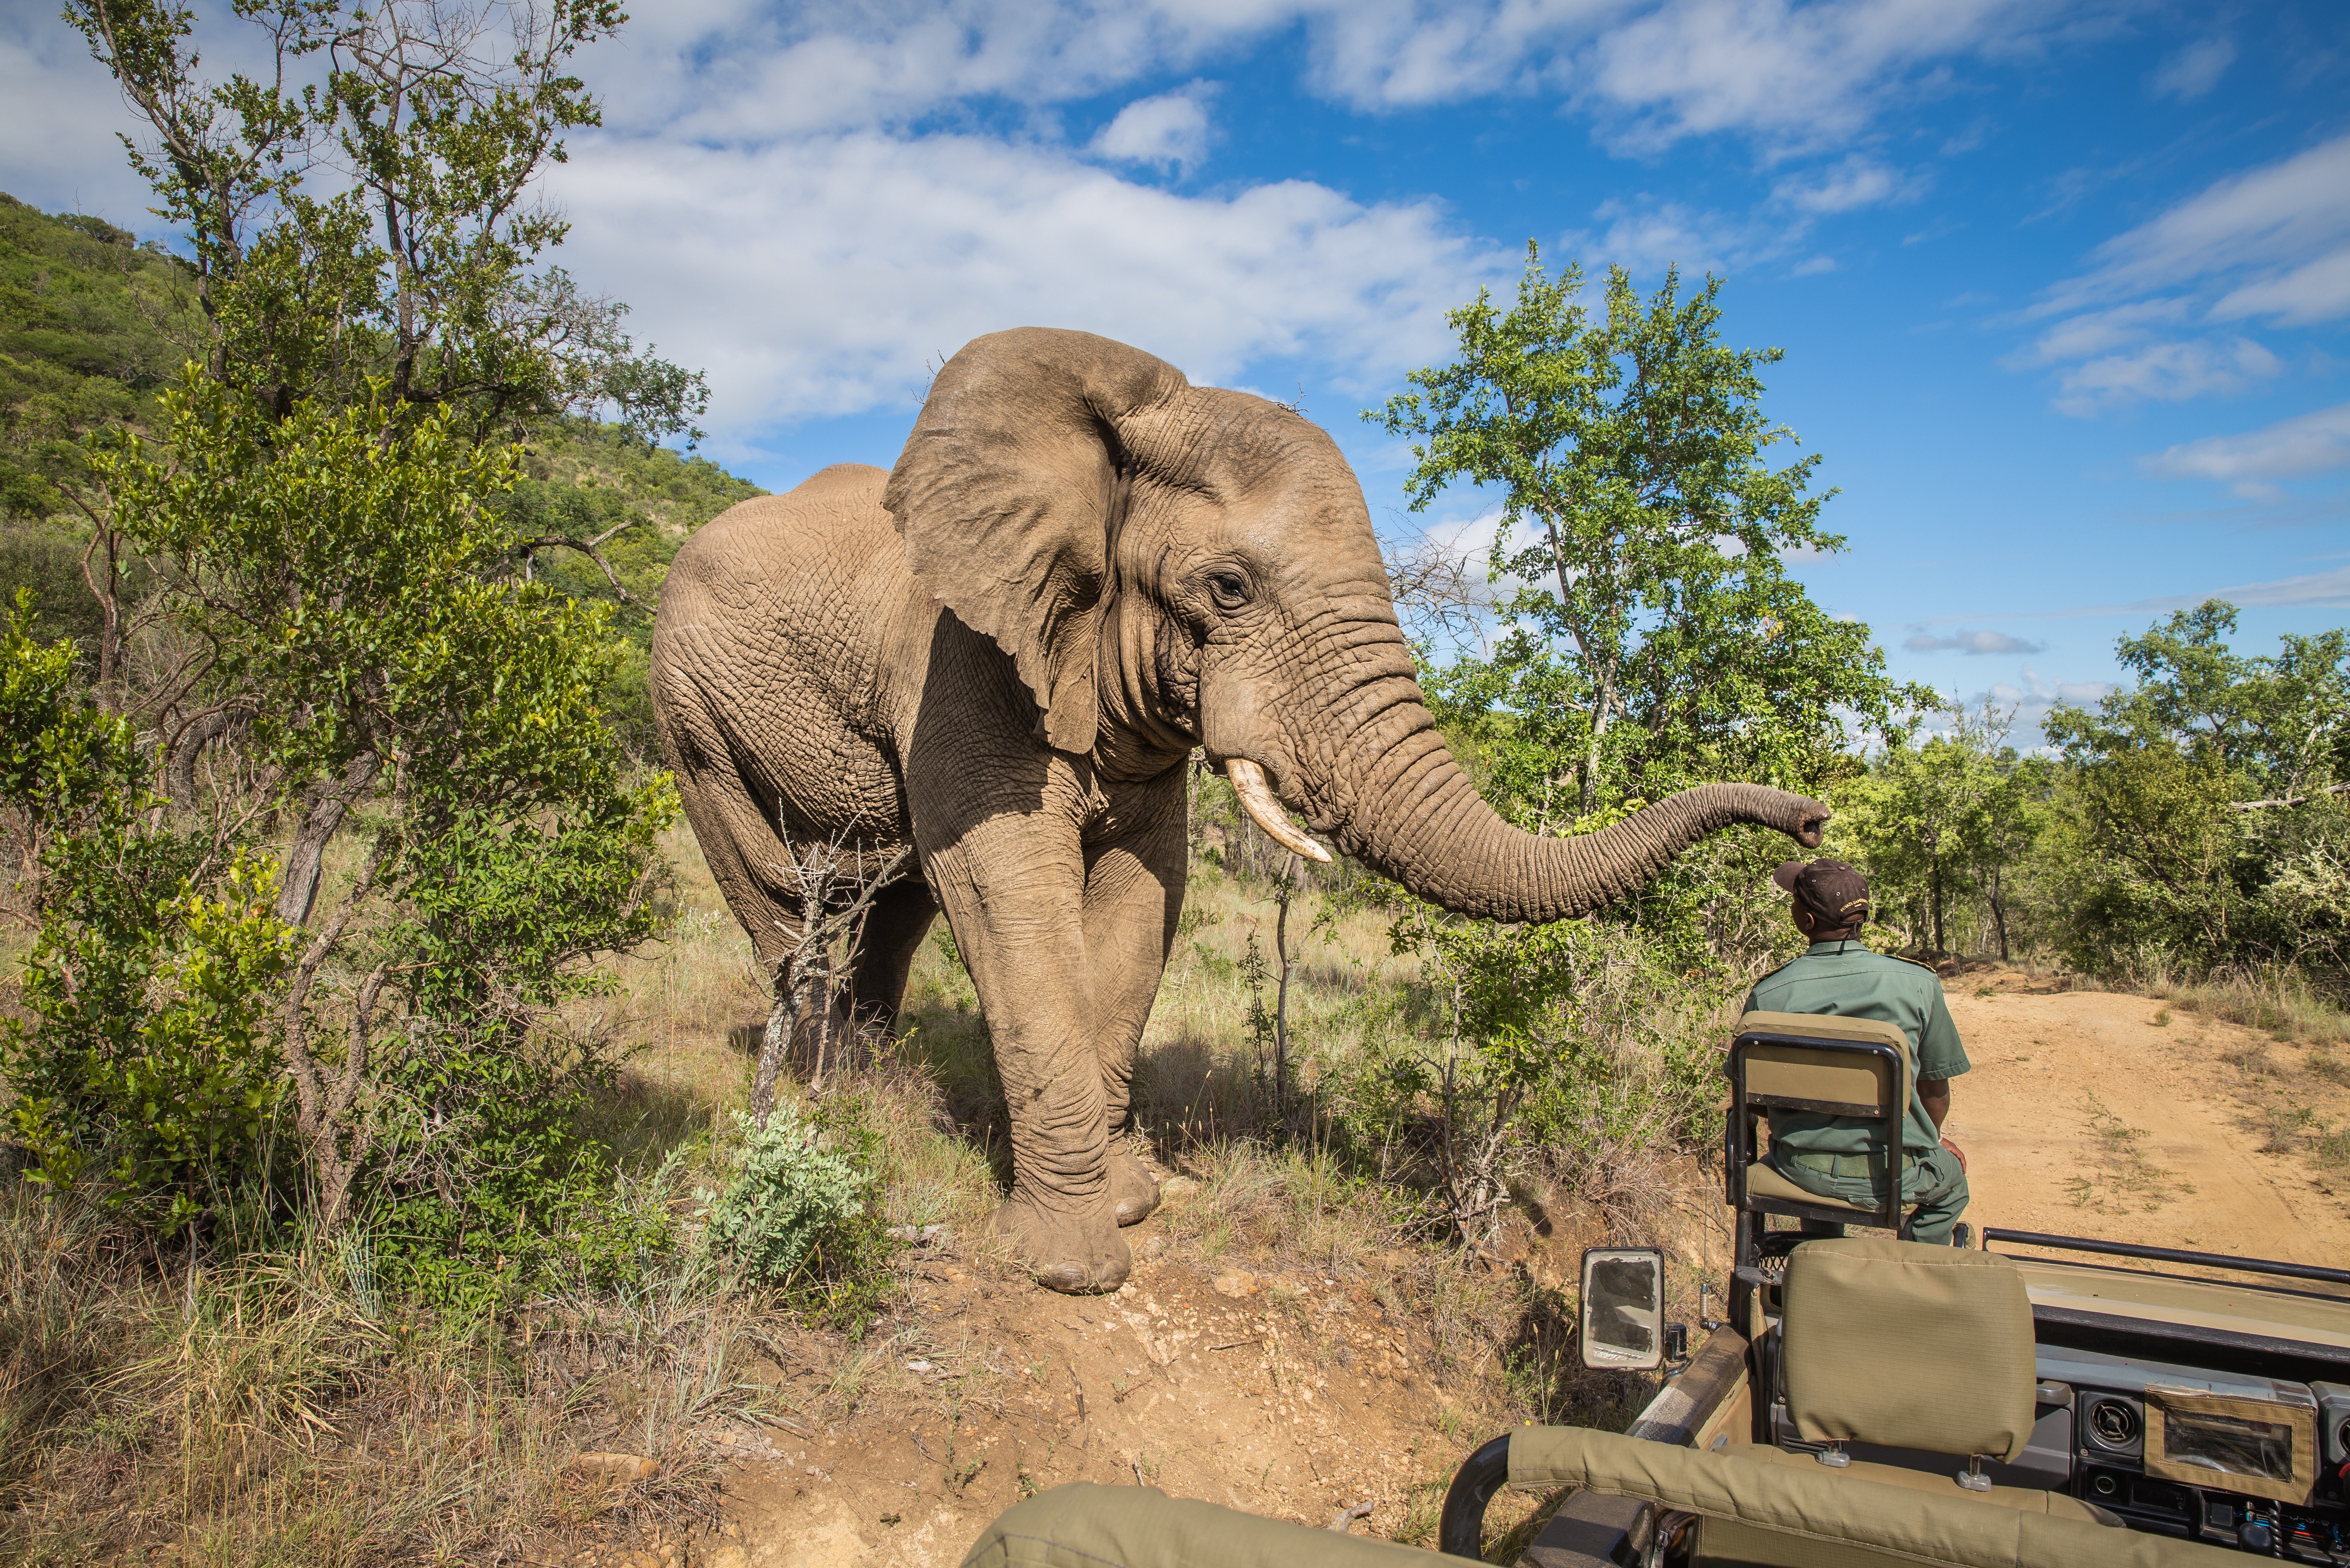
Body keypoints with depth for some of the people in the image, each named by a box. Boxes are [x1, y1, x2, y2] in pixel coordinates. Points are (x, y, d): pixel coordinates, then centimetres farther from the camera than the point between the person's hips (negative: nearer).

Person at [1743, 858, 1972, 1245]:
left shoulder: (1767, 995, -13)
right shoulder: (1918, 984, -13)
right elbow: (1935, 1089, 0)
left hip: (1801, 1170, 1)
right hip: (1893, 1172, -1)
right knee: (1952, 1181, 33)